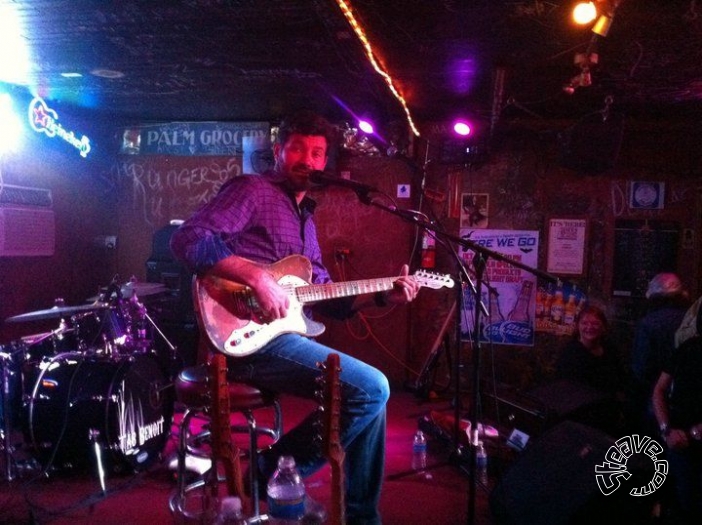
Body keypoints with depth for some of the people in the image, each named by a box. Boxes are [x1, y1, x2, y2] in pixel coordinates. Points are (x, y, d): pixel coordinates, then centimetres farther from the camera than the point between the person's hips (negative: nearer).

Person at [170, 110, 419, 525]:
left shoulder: (305, 217, 22)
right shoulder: (253, 190, -3)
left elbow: (327, 298, 20)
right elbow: (188, 239, -18)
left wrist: (384, 296, 8)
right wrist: (258, 276, -26)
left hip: (282, 334, 9)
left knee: (370, 390, 10)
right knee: (371, 390, -15)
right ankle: (275, 473, -2)